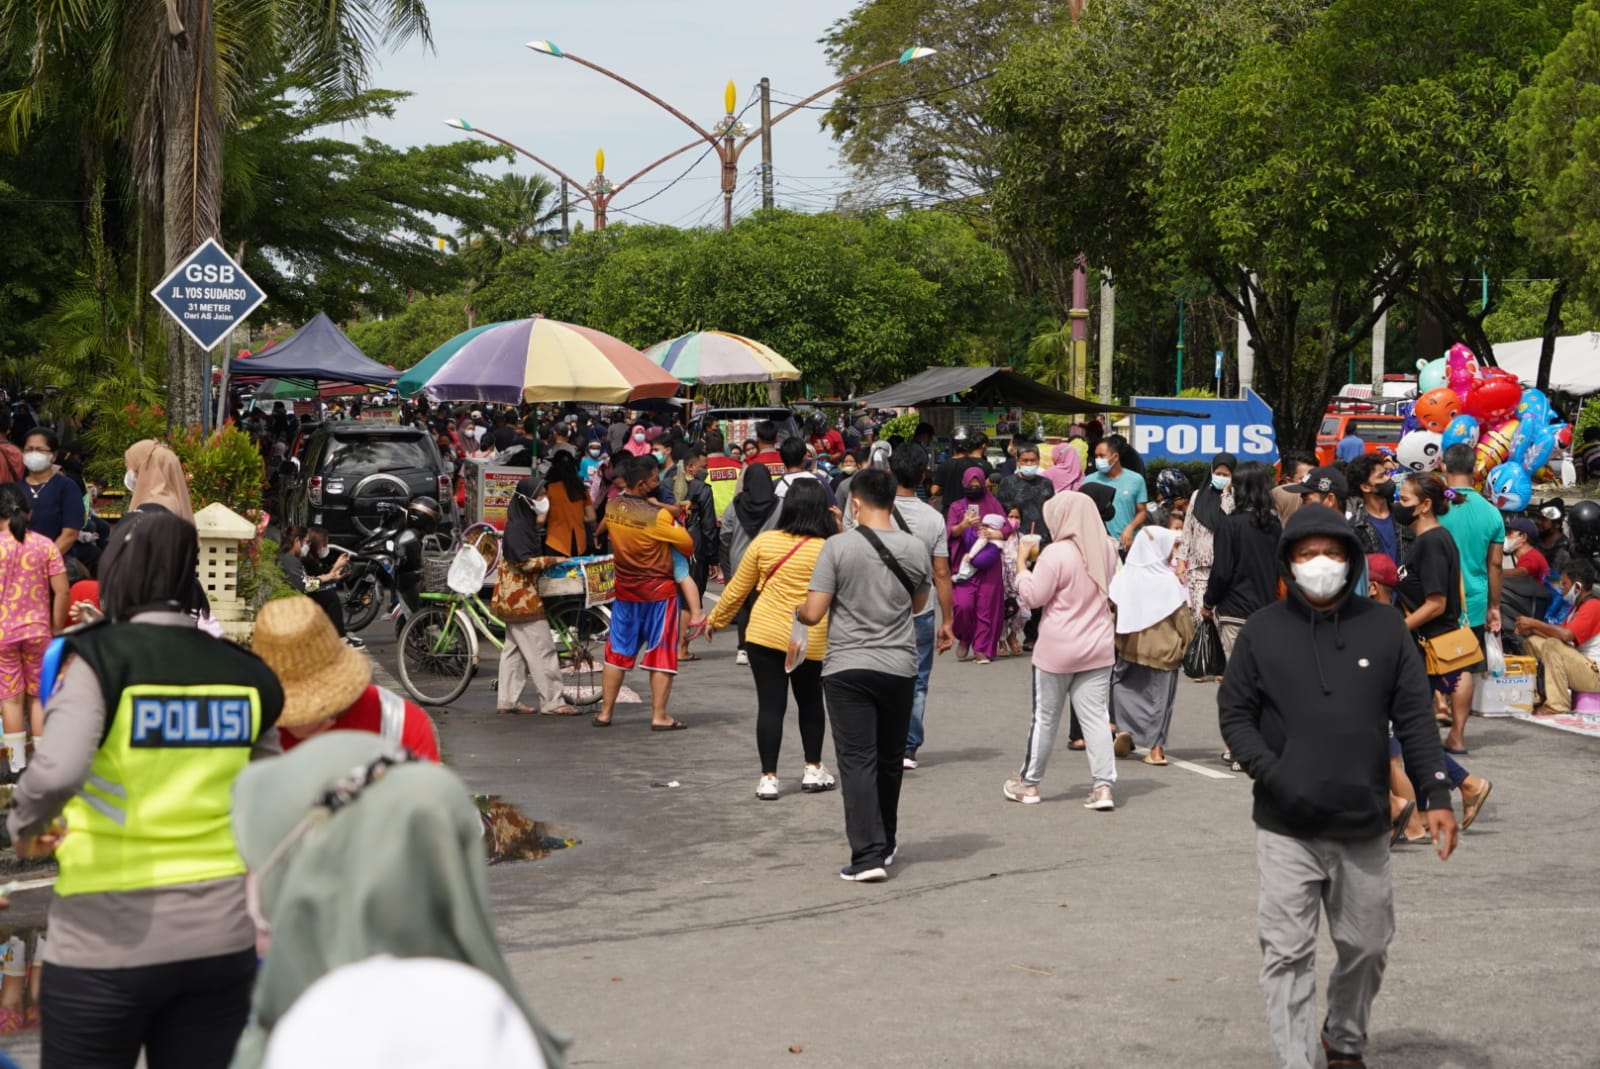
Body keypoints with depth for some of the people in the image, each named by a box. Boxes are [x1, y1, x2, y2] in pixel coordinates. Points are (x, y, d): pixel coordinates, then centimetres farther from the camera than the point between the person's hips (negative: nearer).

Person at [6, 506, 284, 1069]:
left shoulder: (101, 657, -10)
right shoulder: (245, 675, 4)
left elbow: (57, 770, -25)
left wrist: (25, 824, -6)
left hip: (107, 945, -4)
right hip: (221, 937, 4)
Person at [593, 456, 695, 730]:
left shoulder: (611, 508, -4)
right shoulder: (658, 516, -21)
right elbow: (688, 544, -16)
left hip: (625, 591, 5)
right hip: (659, 591, -5)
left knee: (617, 652, 13)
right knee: (661, 655, 3)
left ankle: (605, 712, 16)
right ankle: (659, 716, 4)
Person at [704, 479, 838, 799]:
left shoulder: (764, 542, -2)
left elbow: (737, 588, 6)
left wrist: (716, 619, 18)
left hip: (764, 634, 0)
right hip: (811, 639, 0)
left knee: (770, 705, 3)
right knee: (810, 701, 20)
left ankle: (768, 778, 0)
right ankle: (813, 769, 25)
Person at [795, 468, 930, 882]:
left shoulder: (838, 547, -11)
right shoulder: (915, 549, -1)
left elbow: (813, 613, -11)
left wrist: (797, 611, 10)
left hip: (847, 667, -3)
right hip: (899, 667, 3)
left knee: (857, 761, -2)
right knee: (890, 759, 17)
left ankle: (868, 855, -10)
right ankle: (885, 843, 30)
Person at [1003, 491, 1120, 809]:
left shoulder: (1056, 554, -18)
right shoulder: (1107, 550, 3)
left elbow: (1033, 597, -15)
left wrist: (1023, 566, 0)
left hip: (1058, 651, -5)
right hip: (1098, 648, 5)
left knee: (1045, 717, 8)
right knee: (1096, 716, 4)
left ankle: (1028, 783, 21)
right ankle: (1104, 786, -5)